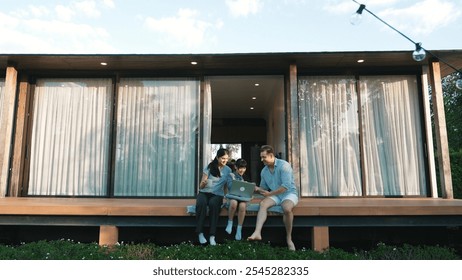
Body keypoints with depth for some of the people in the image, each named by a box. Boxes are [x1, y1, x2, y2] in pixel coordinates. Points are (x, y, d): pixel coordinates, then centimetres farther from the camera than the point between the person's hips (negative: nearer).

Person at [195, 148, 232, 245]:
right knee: (201, 203, -36)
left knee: (213, 204, -36)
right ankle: (200, 233, -29)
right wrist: (203, 183, -24)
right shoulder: (209, 167, 1)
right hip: (204, 193, 0)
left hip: (217, 194, 0)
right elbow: (201, 186, 0)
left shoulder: (228, 170, 7)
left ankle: (212, 236, -37)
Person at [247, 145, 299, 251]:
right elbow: (263, 187, 16)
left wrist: (269, 193, -16)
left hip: (289, 193, -5)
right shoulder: (264, 171, 9)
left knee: (287, 208, -36)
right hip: (275, 195, 5)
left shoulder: (283, 165, -13)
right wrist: (257, 189, -8)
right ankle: (257, 232, -39)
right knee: (263, 204, -24)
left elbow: (286, 186, -21)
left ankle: (289, 238, -16)